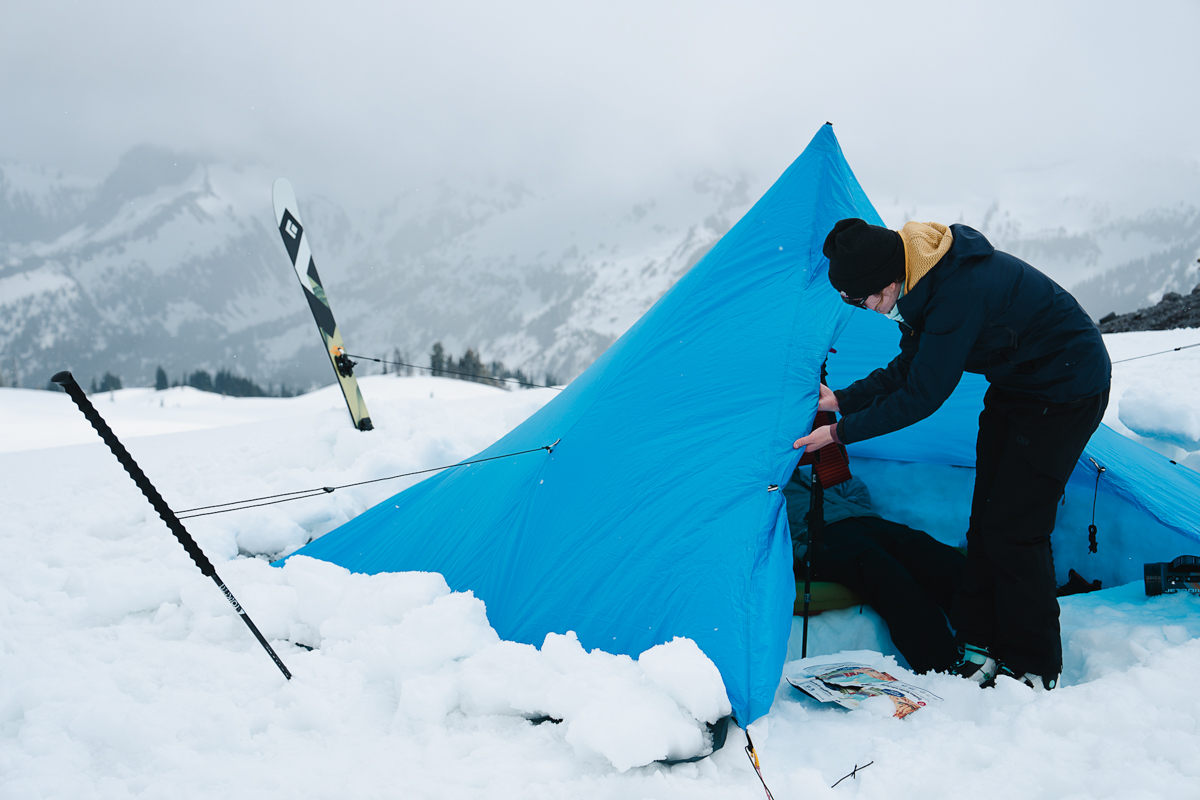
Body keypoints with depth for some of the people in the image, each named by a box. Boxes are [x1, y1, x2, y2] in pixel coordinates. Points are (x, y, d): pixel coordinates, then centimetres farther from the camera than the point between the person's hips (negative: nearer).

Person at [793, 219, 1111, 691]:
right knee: (986, 520, 9)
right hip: (1015, 386, 9)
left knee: (1014, 528, -8)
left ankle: (1034, 669, 6)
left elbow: (923, 396, -28)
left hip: (1067, 393, -9)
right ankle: (981, 645, 20)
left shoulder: (960, 292, -34)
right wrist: (842, 400, 3)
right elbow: (908, 369, 8)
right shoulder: (925, 278, -5)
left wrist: (841, 432, -19)